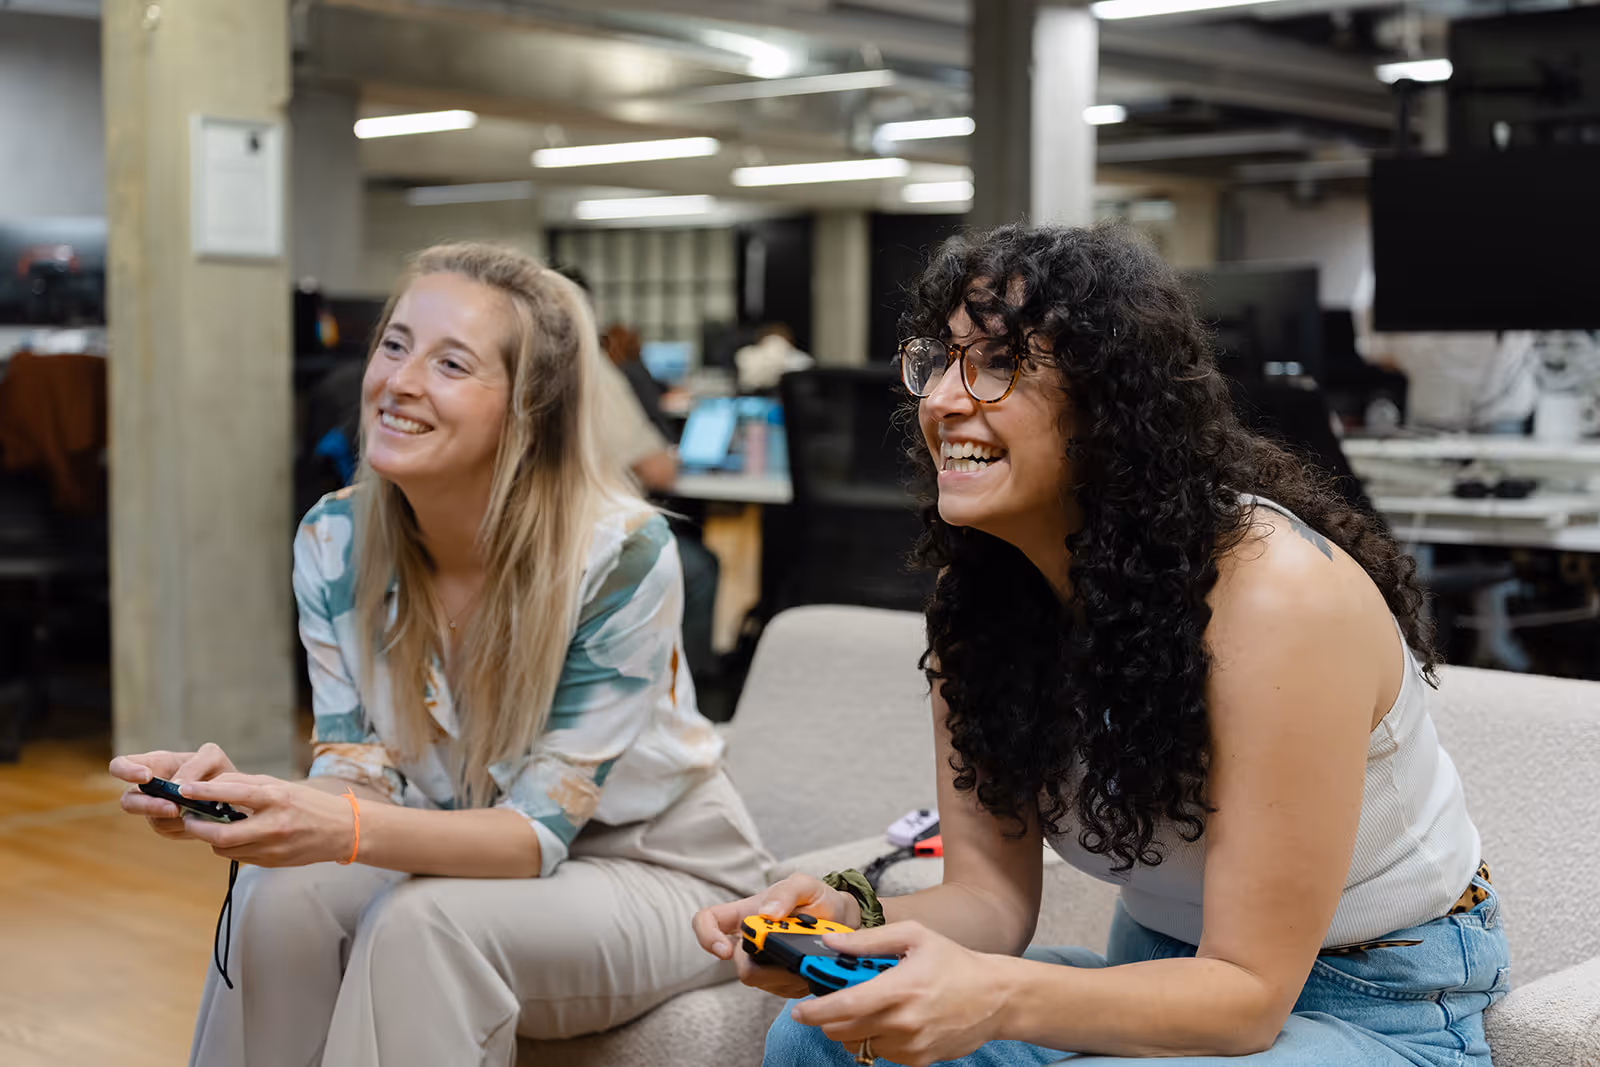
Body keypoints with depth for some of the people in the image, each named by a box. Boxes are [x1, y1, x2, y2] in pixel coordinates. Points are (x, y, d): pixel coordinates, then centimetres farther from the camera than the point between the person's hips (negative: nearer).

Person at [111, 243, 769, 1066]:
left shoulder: (622, 555, -27)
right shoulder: (334, 542, -10)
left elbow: (540, 828, -24)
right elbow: (359, 776, -11)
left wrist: (345, 831, -43)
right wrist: (240, 796, -34)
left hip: (658, 872, -4)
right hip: (472, 850, 4)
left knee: (423, 921, -32)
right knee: (280, 894, -25)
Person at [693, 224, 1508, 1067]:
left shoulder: (1276, 592, -29)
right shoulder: (977, 591, -6)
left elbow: (1250, 988, -26)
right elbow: (991, 894, -5)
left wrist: (997, 999, -42)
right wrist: (849, 917, -28)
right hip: (1167, 983, 6)